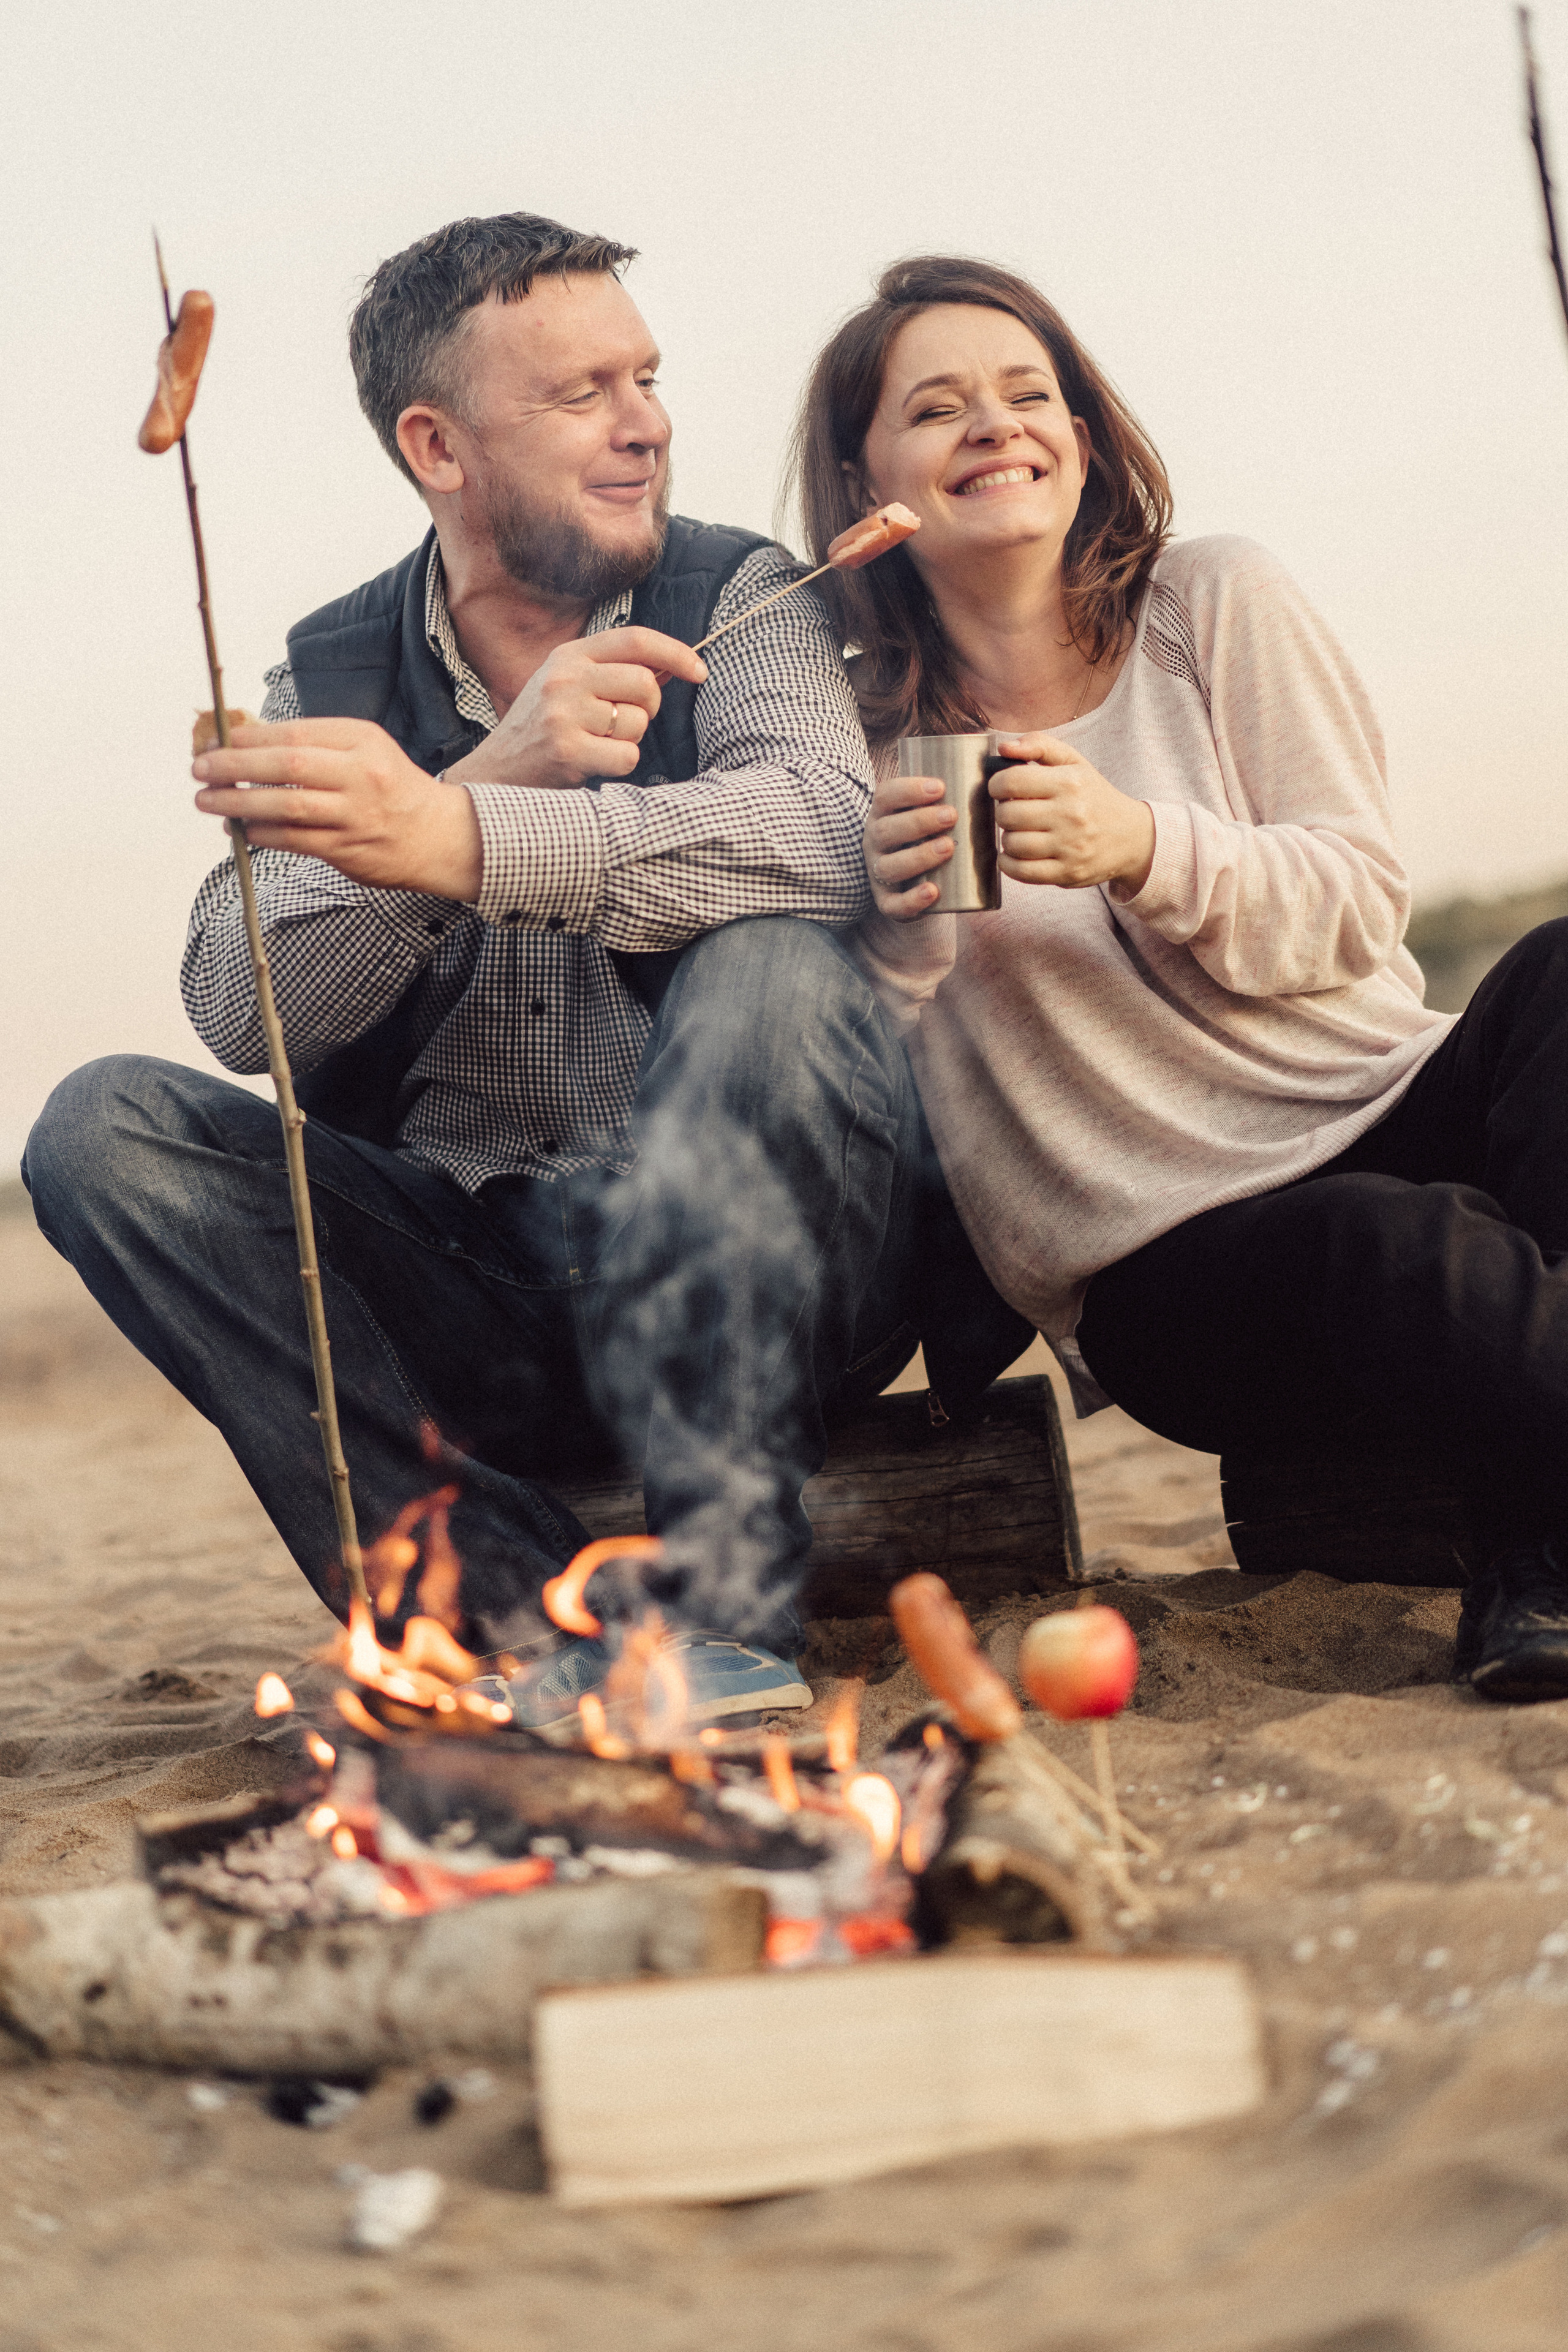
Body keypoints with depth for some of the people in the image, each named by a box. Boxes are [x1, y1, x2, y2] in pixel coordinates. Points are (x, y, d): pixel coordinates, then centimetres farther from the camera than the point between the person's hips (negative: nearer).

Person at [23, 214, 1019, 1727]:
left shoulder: (738, 602, 1)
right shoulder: (331, 677, 7)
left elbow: (823, 828, -23)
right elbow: (240, 1013, -9)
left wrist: (457, 839, -37)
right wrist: (495, 769, -23)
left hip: (746, 1257, -2)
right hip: (462, 1293, 3)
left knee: (770, 970, -29)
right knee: (106, 1125, -16)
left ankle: (716, 1605, -35)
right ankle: (521, 1613, -28)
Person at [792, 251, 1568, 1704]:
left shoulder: (1214, 602, 6)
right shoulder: (860, 736, 2)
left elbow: (1361, 903, -1)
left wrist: (1143, 851, -19)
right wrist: (900, 931, -21)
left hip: (1393, 1113, 4)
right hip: (1159, 1274, -3)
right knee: (1407, 1252, -36)